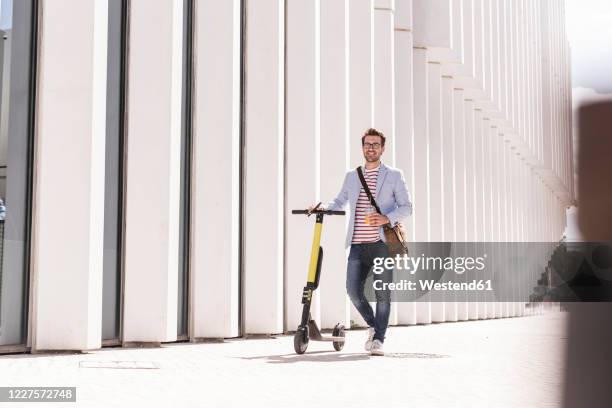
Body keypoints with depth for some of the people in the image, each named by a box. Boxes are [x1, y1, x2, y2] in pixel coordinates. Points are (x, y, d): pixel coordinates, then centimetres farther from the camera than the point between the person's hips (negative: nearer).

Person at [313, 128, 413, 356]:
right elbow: (339, 202, 27)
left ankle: (378, 339, 9)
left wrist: (388, 218, -15)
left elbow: (407, 207, 3)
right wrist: (323, 207, 6)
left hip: (382, 243, -3)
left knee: (382, 293, -2)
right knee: (353, 290, -6)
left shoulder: (394, 176, 7)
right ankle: (372, 325, 19)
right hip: (358, 245, 3)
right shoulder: (352, 176, 18)